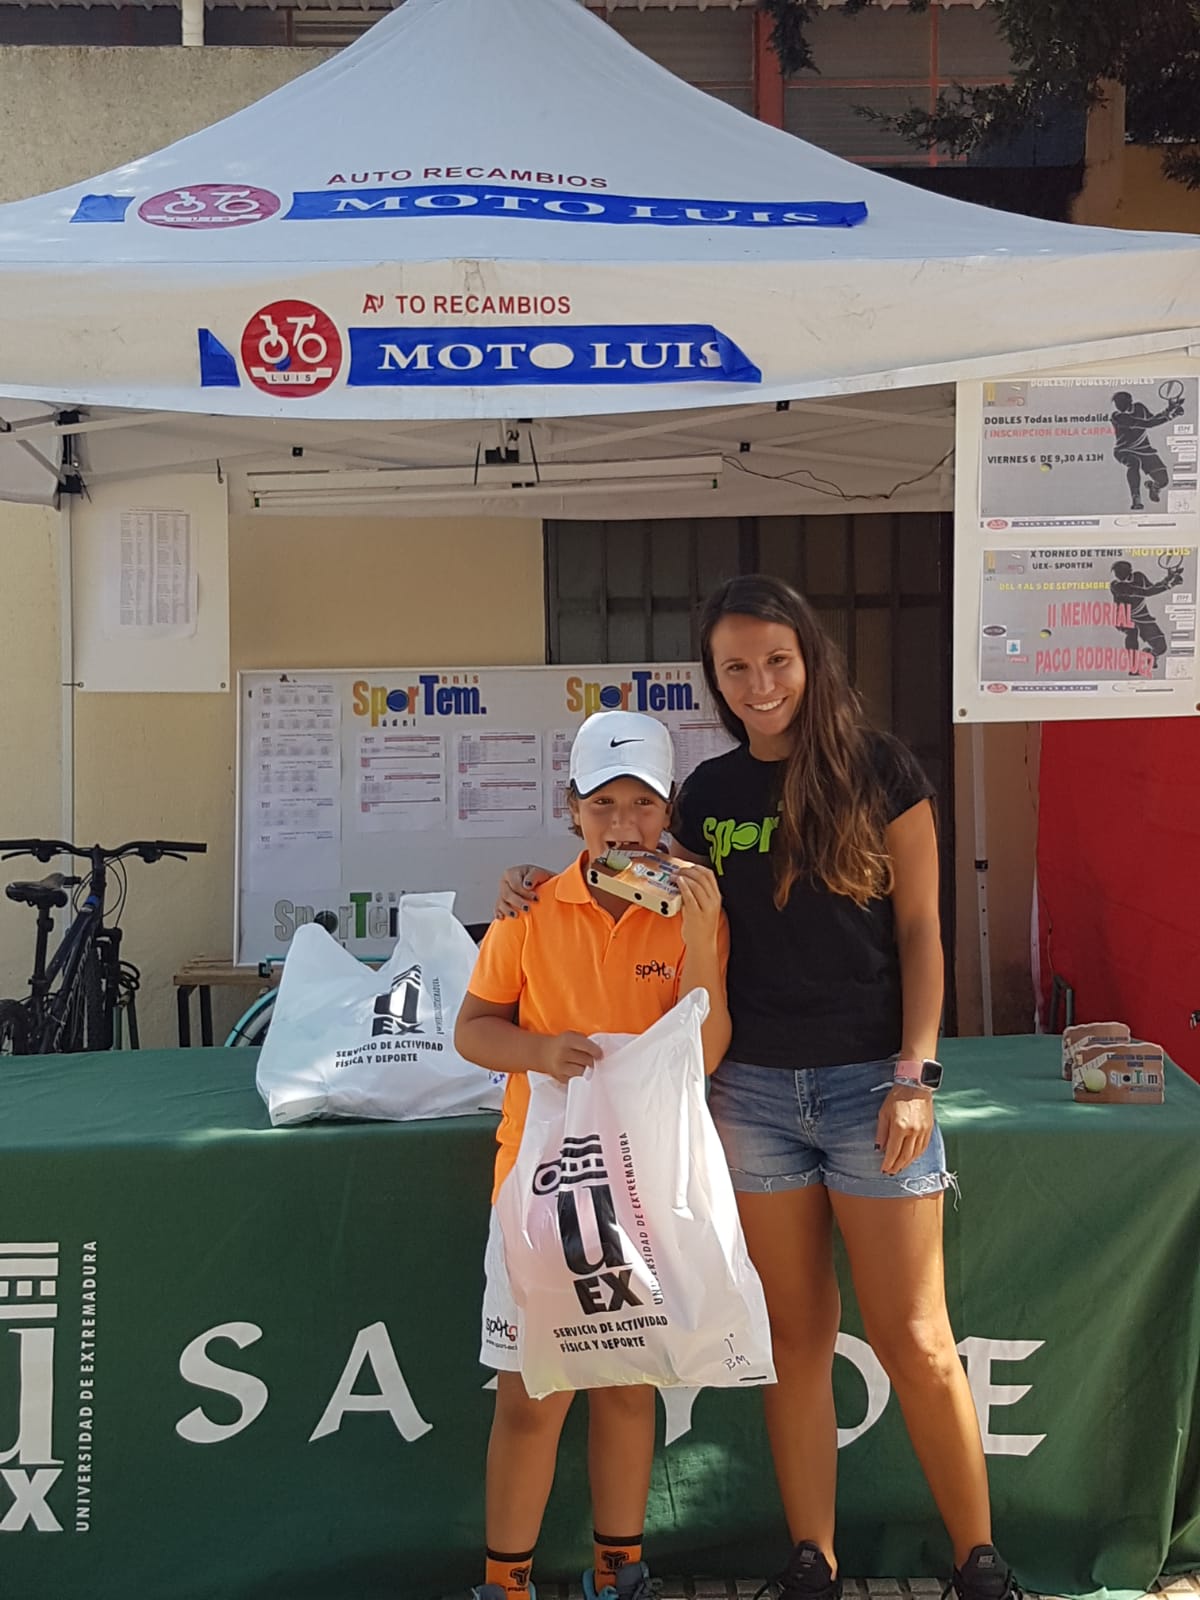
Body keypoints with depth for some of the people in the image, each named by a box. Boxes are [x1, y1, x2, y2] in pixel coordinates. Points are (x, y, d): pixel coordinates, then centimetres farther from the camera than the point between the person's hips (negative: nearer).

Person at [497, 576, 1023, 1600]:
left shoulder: (880, 771, -1)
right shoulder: (709, 794, 8)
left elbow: (921, 931, -2)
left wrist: (915, 1074, -10)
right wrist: (545, 891, 2)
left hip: (869, 1081, -3)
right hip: (753, 1086, 3)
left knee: (915, 1340, 1)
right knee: (795, 1338, 10)